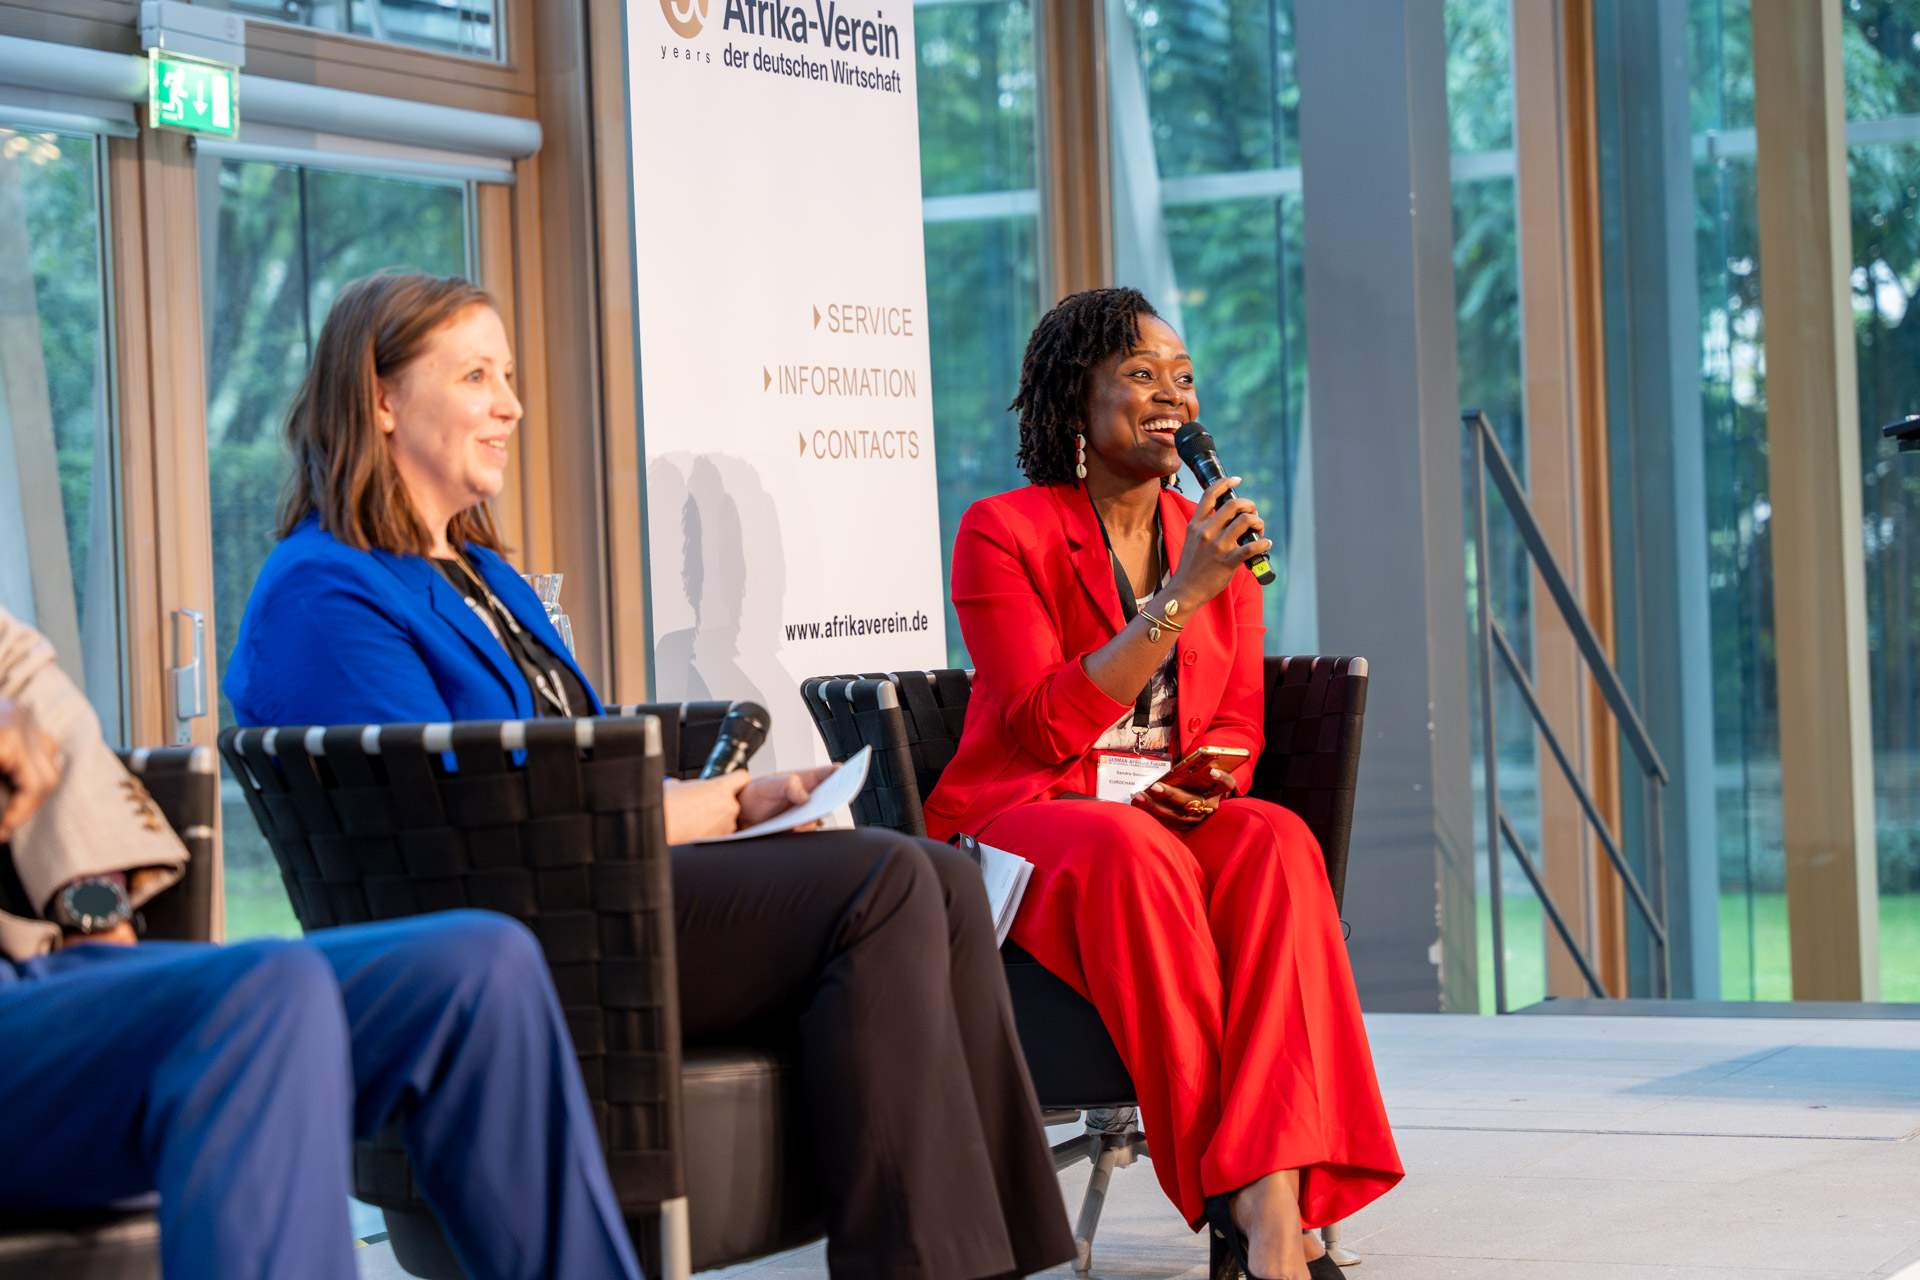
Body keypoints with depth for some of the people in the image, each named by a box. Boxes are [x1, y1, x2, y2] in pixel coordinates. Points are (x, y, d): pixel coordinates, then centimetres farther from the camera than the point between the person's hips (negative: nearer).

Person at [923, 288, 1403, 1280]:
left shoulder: (1215, 542, 14)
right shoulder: (1002, 532, -3)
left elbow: (1238, 724, 15)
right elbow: (1045, 728, -14)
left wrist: (1208, 780, -11)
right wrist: (1181, 596, -20)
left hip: (1176, 816, 4)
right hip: (1027, 818, -4)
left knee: (1274, 842, -31)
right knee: (1132, 854, -39)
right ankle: (1239, 1190, -39)